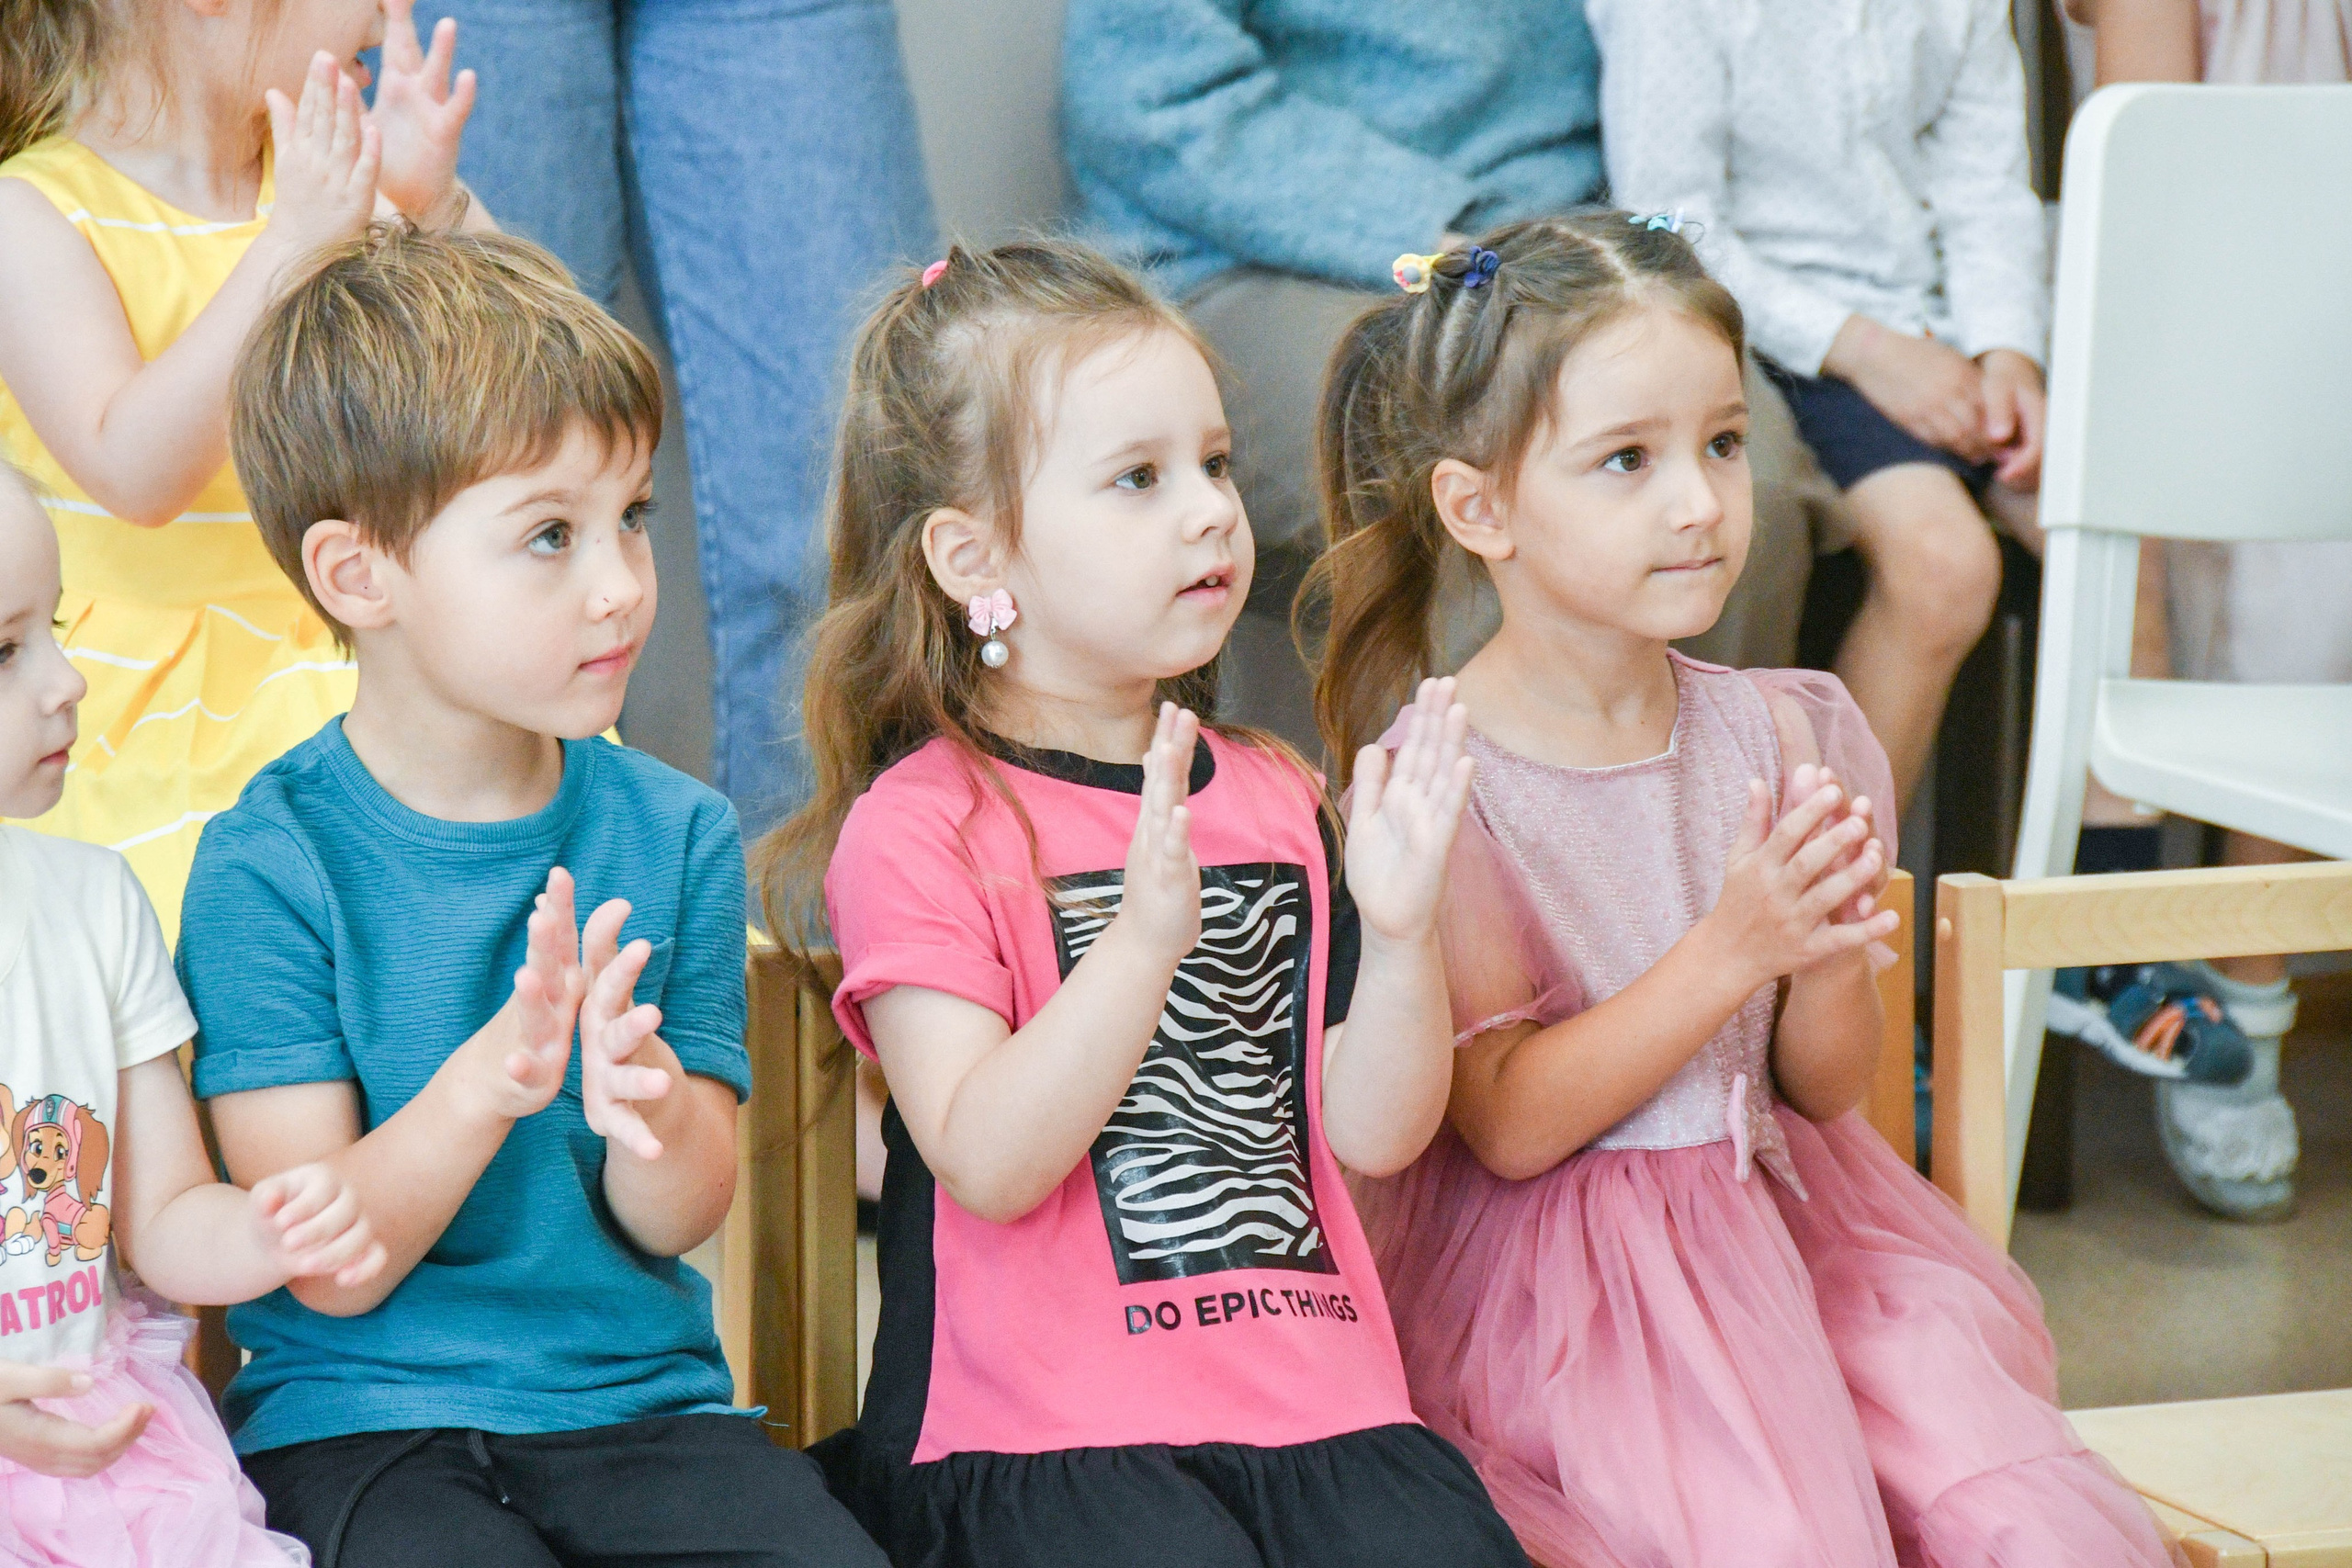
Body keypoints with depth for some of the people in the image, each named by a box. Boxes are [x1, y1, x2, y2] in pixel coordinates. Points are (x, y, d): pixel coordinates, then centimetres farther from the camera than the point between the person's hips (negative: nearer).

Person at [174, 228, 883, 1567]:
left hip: (639, 1395, 3)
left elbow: (679, 1220, 2)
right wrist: (484, 1084, -28)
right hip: (360, 1423, -3)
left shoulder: (677, 833, 4)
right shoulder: (271, 866, -8)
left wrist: (646, 1109, -22)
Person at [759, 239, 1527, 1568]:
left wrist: (1400, 927, -8)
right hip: (1043, 1433, -4)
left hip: (1312, 1394, 5)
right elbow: (987, 1166, -15)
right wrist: (1146, 937, -26)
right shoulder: (917, 828, -4)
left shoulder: (1273, 798, 15)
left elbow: (1374, 1134, 9)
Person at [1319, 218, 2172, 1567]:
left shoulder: (1778, 734, 3)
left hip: (1792, 1226, 5)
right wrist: (1730, 952, -21)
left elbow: (1828, 1087, 8)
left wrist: (1830, 958, -14)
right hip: (1566, 1295, -4)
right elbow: (1509, 1126, -14)